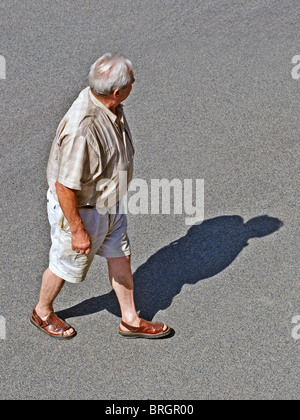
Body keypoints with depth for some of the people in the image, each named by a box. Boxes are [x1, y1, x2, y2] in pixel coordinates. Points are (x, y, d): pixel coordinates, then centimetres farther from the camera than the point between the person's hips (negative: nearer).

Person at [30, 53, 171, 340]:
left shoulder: (107, 103, -10)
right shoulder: (82, 129, -39)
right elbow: (65, 187, -31)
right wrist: (77, 230, -23)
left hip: (110, 202, 8)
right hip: (79, 208, -8)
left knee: (120, 257, 19)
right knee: (66, 265, 16)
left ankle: (130, 320, 38)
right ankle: (42, 312, 44)